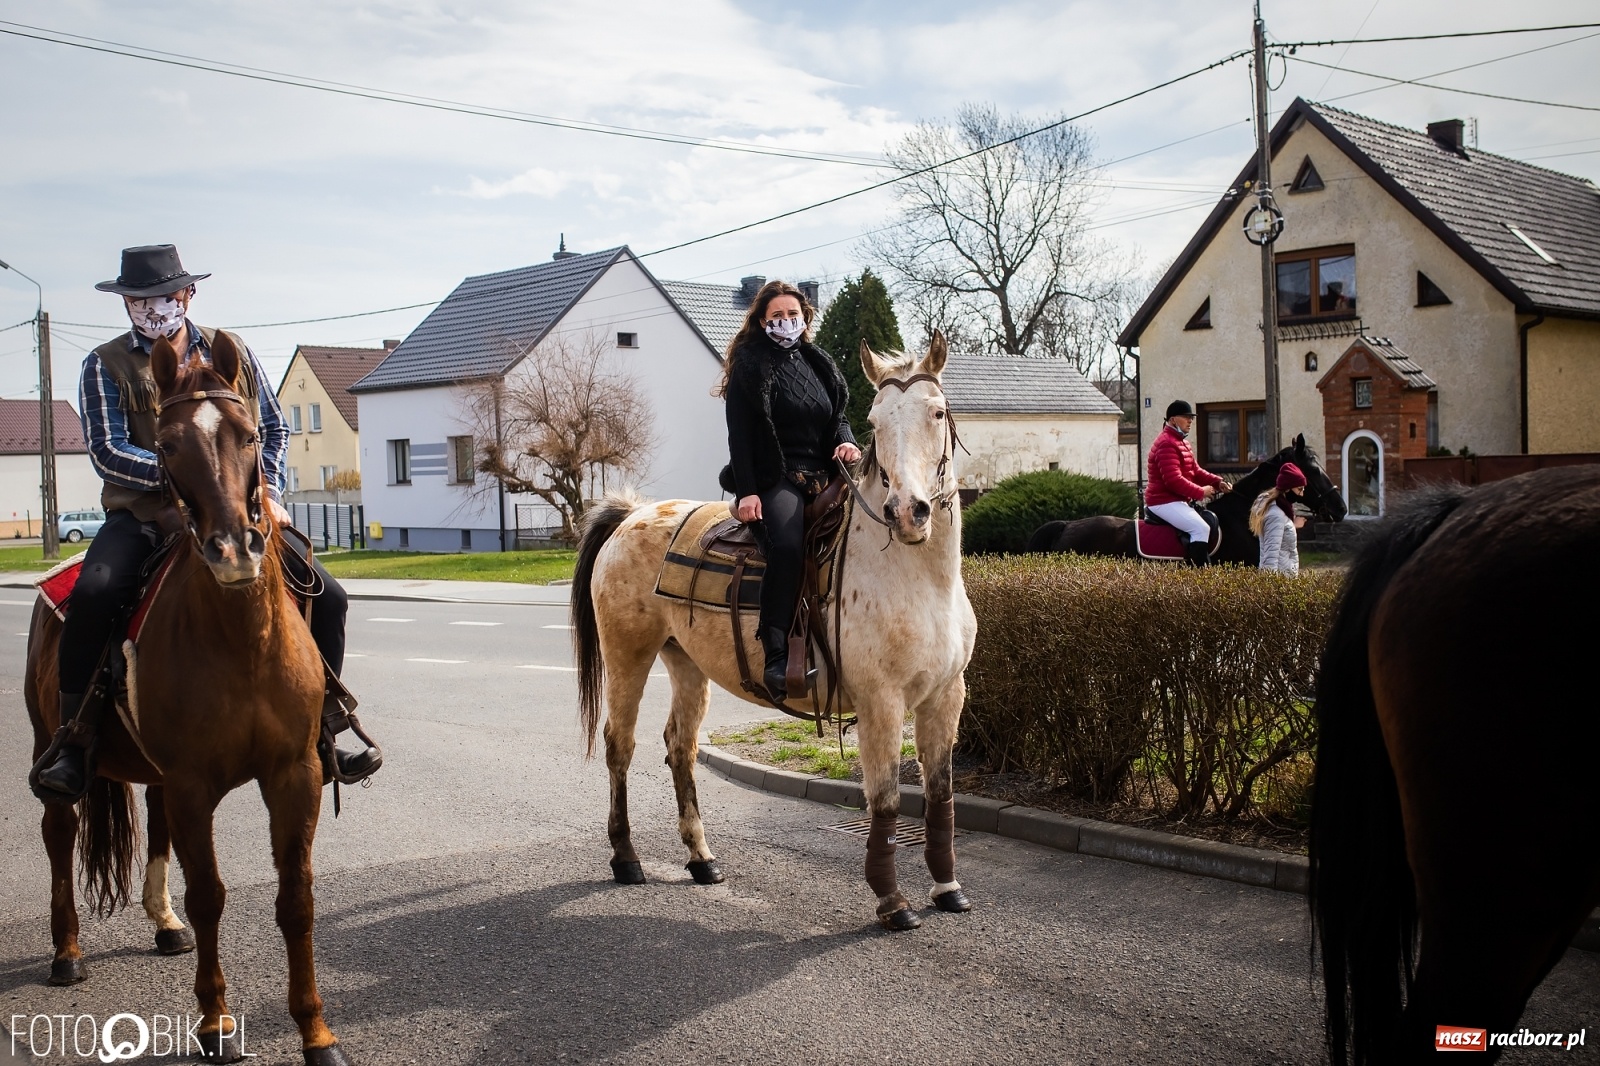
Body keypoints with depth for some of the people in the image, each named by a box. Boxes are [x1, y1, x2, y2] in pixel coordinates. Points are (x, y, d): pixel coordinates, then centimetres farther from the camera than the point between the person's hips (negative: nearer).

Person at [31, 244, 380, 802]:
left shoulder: (231, 353, 12)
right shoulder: (105, 366, 5)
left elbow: (274, 428, 15)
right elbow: (107, 451, -6)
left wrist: (268, 490, -1)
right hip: (142, 514, -2)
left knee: (327, 597, -12)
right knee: (93, 593, -31)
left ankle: (323, 730, 4)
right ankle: (73, 740, -16)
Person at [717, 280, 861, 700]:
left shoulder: (819, 363, 19)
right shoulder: (749, 365, 2)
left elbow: (838, 416, 22)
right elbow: (739, 433, -5)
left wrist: (846, 442, -2)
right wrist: (747, 492, -15)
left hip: (821, 479, 6)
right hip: (773, 481, -6)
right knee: (787, 548, -34)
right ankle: (776, 660, -34)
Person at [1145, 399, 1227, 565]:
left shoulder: (1182, 442, 19)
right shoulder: (1166, 444, -17)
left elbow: (1196, 471, 19)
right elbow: (1173, 480, -24)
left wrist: (1217, 482, 3)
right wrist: (1200, 492, -18)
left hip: (1180, 500, 11)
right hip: (1165, 501, -11)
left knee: (1212, 520, 12)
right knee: (1201, 528, -23)